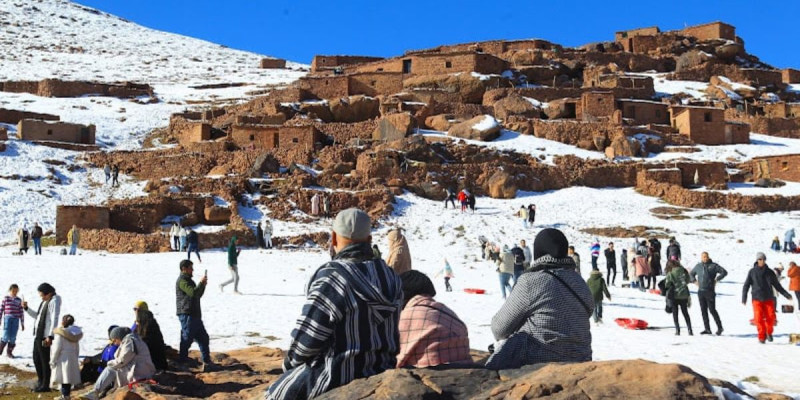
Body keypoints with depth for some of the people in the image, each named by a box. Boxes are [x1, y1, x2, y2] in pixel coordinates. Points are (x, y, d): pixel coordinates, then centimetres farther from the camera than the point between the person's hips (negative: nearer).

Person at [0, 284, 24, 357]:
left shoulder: (19, 300, 10)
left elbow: (21, 313, 11)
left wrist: (22, 323, 11)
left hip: (16, 320, 2)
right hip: (7, 319, -2)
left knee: (13, 337, 0)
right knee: (6, 336, -9)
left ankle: (9, 352, 11)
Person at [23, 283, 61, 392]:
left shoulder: (54, 301, -13)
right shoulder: (44, 302, 17)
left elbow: (54, 320, -19)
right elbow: (36, 316, 26)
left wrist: (50, 336, -24)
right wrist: (26, 308, 12)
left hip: (45, 337, -10)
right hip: (37, 335, 10)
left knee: (44, 361, -3)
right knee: (36, 360, 17)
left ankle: (45, 385, 5)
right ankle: (40, 383, 29)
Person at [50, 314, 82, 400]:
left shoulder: (60, 334, -12)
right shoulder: (75, 334, 9)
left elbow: (57, 348, -13)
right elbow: (77, 348, 14)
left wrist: (52, 360, -6)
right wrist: (75, 358, 23)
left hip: (63, 359, -7)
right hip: (73, 359, 7)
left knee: (64, 377, -5)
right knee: (69, 377, 11)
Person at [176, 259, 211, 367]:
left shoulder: (188, 280, 21)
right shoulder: (182, 281, -11)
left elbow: (198, 295, 23)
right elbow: (193, 293, -25)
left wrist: (203, 285, 8)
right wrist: (201, 283, -14)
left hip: (195, 314, 10)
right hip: (186, 314, -10)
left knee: (203, 337, 12)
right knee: (187, 338, -6)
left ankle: (206, 360, 19)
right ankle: (182, 360, 3)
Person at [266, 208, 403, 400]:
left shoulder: (330, 278, -21)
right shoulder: (390, 277, 1)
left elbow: (306, 339, -18)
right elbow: (389, 332, 8)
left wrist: (290, 362, 1)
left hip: (339, 380, -7)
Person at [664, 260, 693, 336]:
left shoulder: (670, 274, -11)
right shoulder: (683, 271, -2)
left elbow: (667, 285, -11)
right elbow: (688, 280, 5)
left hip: (674, 296, -3)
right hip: (684, 295, 3)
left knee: (675, 313, 9)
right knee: (685, 313, 15)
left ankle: (677, 330, 0)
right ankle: (690, 330, 9)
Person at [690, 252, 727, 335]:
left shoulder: (713, 265, -3)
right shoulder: (698, 266, 12)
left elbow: (724, 272, -3)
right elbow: (691, 274, 28)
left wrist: (716, 279, -7)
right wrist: (695, 281, 12)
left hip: (710, 291, -5)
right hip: (700, 291, 5)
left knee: (712, 310, -6)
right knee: (703, 310, 6)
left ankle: (719, 327, 8)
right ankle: (707, 329, 12)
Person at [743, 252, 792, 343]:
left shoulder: (770, 272, 7)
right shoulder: (752, 272, 3)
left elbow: (777, 285, 15)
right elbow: (746, 285, 4)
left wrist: (786, 295, 9)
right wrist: (744, 298, -5)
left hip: (768, 298, 1)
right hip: (757, 299, -1)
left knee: (771, 316, -10)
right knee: (759, 318, -11)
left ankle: (769, 332, 15)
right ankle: (762, 337, 3)